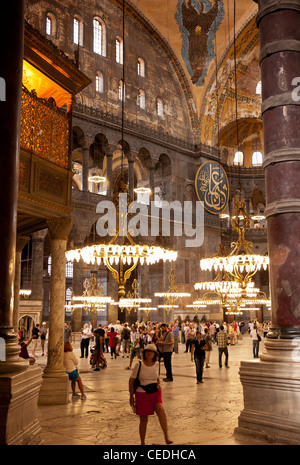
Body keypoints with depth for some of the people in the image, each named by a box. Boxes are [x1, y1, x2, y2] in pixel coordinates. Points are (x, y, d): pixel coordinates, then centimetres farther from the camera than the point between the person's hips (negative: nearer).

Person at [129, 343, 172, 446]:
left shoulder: (156, 365, 3)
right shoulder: (139, 365, -9)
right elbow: (131, 381, -3)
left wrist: (159, 390, 20)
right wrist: (131, 396, -3)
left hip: (155, 393, 2)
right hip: (142, 394, -2)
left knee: (161, 410, -25)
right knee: (143, 420, 4)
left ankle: (166, 436, -25)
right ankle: (142, 443, 22)